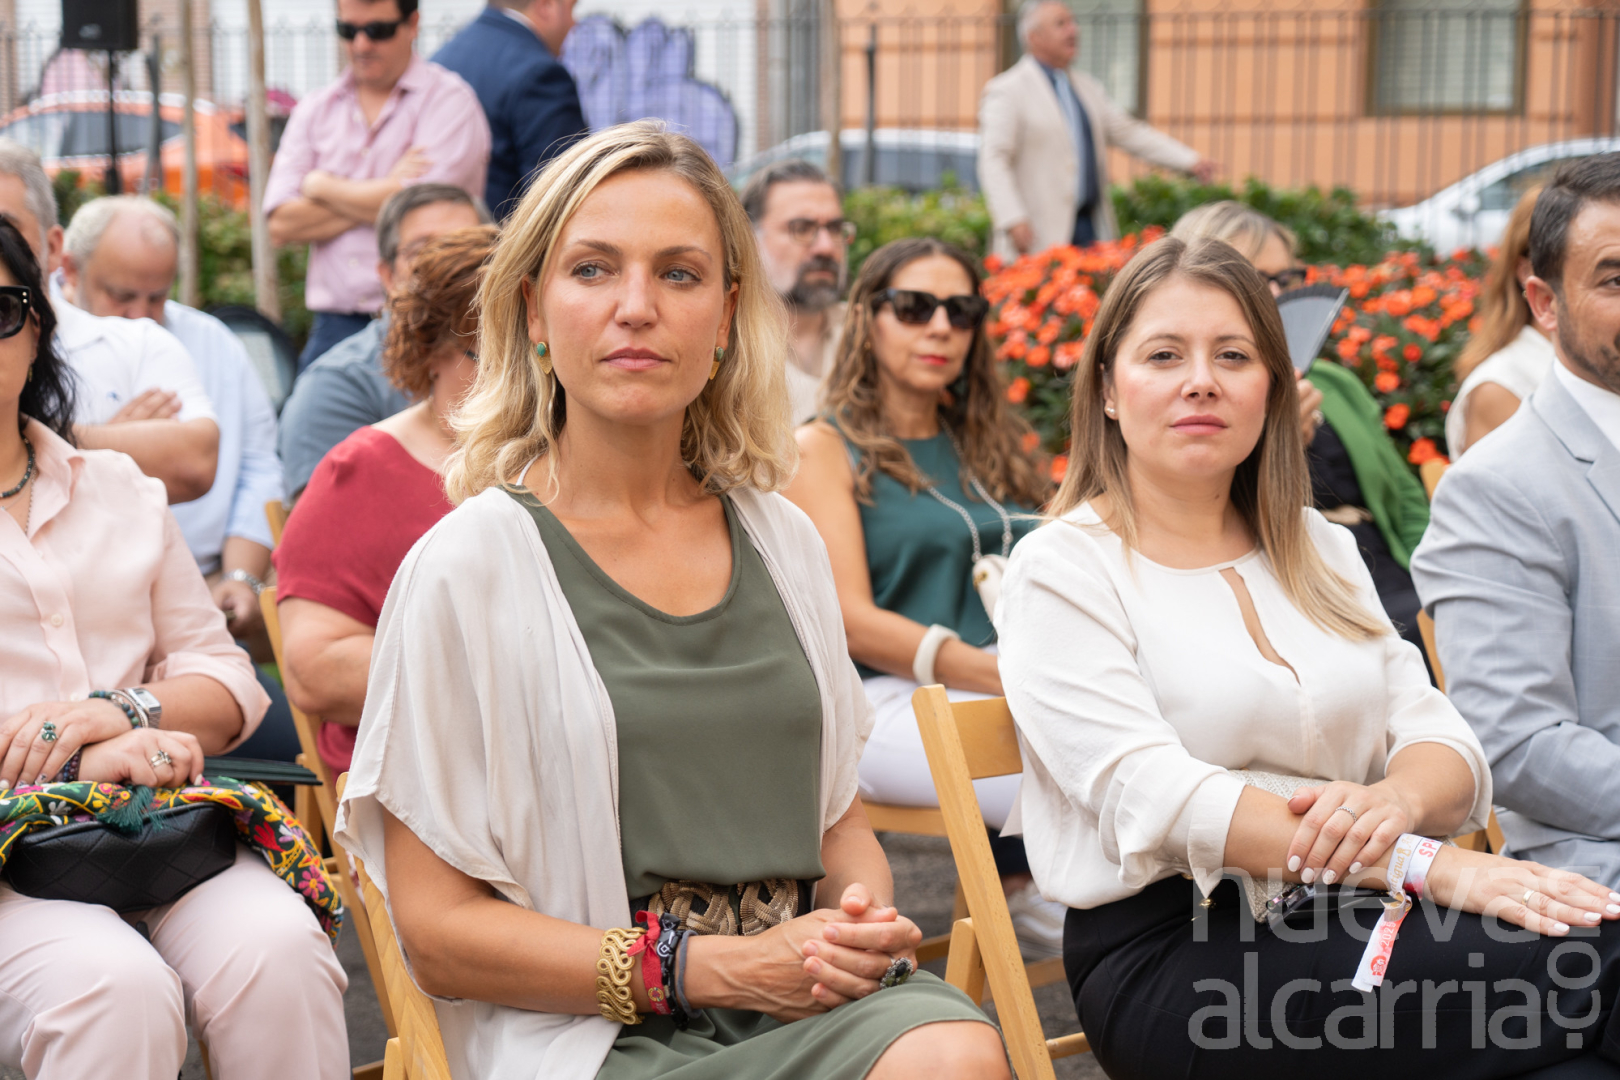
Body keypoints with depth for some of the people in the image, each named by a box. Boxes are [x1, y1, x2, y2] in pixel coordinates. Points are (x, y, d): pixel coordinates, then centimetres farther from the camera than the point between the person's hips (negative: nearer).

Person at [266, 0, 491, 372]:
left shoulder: (448, 99, 0)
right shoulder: (314, 110, 14)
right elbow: (282, 225, 3)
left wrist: (323, 186, 0)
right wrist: (383, 188, -6)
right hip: (334, 325, 4)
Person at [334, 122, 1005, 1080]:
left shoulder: (783, 540, 12)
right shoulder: (472, 563, -3)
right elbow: (439, 931, -6)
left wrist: (866, 918, -1)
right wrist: (715, 967, -13)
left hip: (810, 1000, 5)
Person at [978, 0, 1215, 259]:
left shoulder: (1088, 89, 19)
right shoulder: (1006, 91, -4)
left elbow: (1129, 133, 19)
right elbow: (993, 162, -11)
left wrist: (1190, 160, 8)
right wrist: (1012, 220, -23)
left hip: (1092, 228, 7)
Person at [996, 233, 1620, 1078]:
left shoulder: (1319, 548, 20)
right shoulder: (1061, 570, 0)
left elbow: (1445, 743, 11)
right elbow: (1150, 795, -14)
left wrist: (1397, 800, -15)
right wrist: (1422, 863, -22)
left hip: (1347, 914, 6)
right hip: (1172, 956, -6)